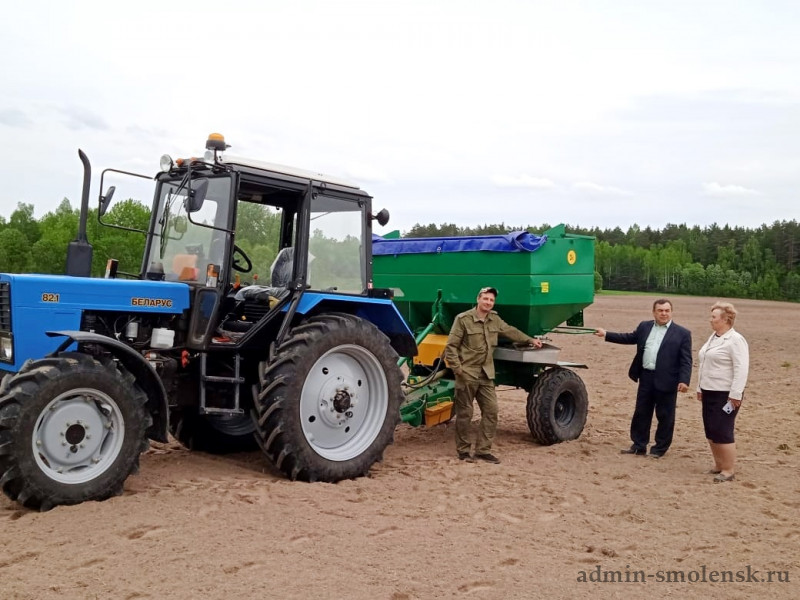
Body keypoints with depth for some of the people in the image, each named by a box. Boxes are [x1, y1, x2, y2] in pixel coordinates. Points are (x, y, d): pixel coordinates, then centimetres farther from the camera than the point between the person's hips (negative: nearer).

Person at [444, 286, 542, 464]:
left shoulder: (495, 320, 8)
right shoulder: (463, 319, -10)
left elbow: (511, 331, 26)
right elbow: (451, 347, -10)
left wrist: (530, 340, 33)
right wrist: (457, 368, -16)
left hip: (486, 375, 6)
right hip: (467, 374, -6)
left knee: (491, 410, 1)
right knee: (465, 413, 2)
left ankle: (483, 450, 11)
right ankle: (463, 451, 15)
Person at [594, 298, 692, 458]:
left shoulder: (682, 333, -4)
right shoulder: (644, 327, 10)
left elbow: (686, 360, -7)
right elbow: (630, 338, 23)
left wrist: (684, 380, -17)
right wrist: (606, 334, 20)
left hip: (666, 381, -4)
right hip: (646, 377, 5)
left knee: (665, 416, 6)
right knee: (641, 413, 12)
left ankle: (660, 448, 19)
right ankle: (638, 445, 23)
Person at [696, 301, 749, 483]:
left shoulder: (735, 340, -15)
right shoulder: (713, 338, 13)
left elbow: (741, 369, -20)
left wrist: (735, 394, -23)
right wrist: (700, 388, 20)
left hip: (725, 395, -9)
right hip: (710, 393, 9)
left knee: (722, 433, -6)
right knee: (711, 432, 12)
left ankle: (728, 471, 3)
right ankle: (718, 466, 24)